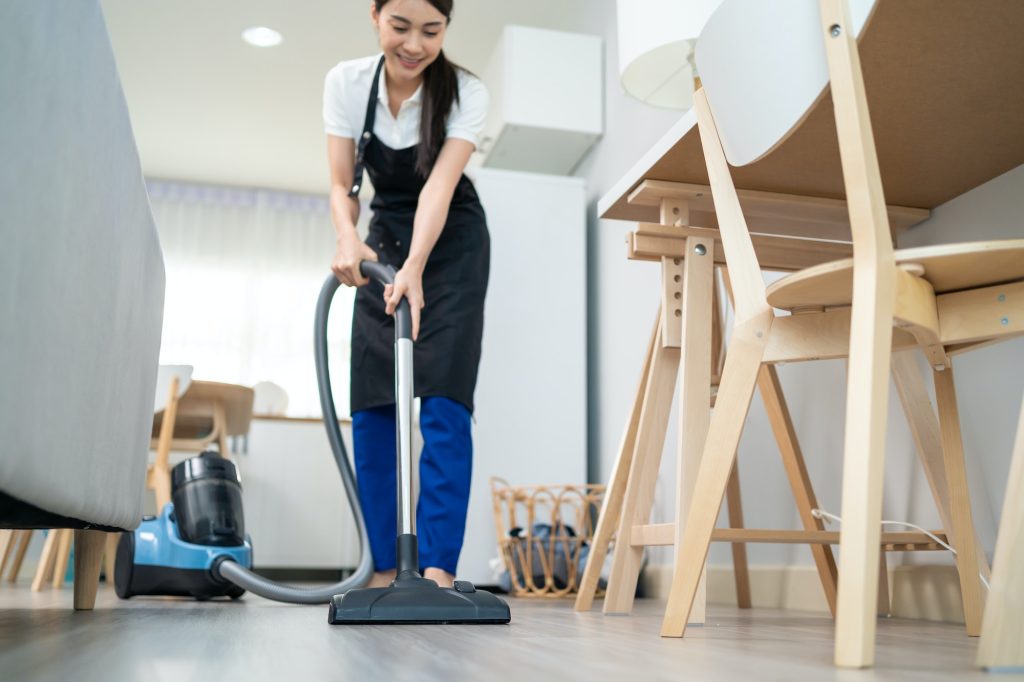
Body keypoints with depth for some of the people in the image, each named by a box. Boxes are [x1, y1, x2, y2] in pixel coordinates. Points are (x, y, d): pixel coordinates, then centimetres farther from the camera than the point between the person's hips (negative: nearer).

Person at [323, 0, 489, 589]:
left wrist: (414, 268, -45)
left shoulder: (466, 92, -18)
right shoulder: (347, 83, -10)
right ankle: (385, 569, 2)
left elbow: (439, 187, -29)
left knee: (443, 402, -15)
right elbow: (341, 184, -10)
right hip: (386, 240, 3)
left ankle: (439, 566, -15)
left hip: (451, 246, -3)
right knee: (372, 406, -4)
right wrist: (348, 238, -32)